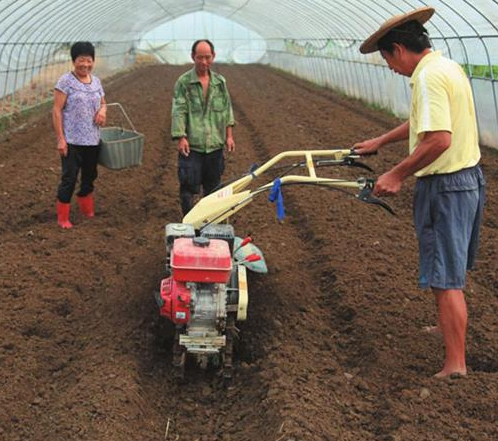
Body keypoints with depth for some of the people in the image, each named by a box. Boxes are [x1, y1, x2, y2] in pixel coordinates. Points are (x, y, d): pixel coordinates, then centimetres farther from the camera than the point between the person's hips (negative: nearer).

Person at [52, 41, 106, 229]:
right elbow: (57, 110, -11)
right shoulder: (66, 81, -9)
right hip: (72, 141, -6)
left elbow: (102, 103, 21)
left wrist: (102, 110, -5)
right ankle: (63, 217, 10)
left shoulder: (96, 81, 9)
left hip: (93, 140, 6)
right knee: (69, 178, -2)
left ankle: (87, 209, 37)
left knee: (90, 175, 17)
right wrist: (60, 139, -15)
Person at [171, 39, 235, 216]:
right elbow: (178, 111, -9)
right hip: (191, 145, -4)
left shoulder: (220, 82, 9)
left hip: (215, 144, 4)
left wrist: (229, 135, 10)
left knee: (213, 185, 12)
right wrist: (181, 137, -17)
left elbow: (227, 109, 14)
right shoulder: (183, 82, -4)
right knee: (188, 185, -1)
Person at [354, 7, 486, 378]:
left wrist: (397, 175, -19)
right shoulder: (448, 66, 12)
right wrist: (380, 142, 33)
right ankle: (451, 327, 45)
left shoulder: (429, 77, -20)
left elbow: (439, 139, -29)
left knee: (446, 279, -5)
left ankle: (456, 365, -1)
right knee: (453, 268, 26)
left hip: (445, 185, -10)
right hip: (468, 177, 10)